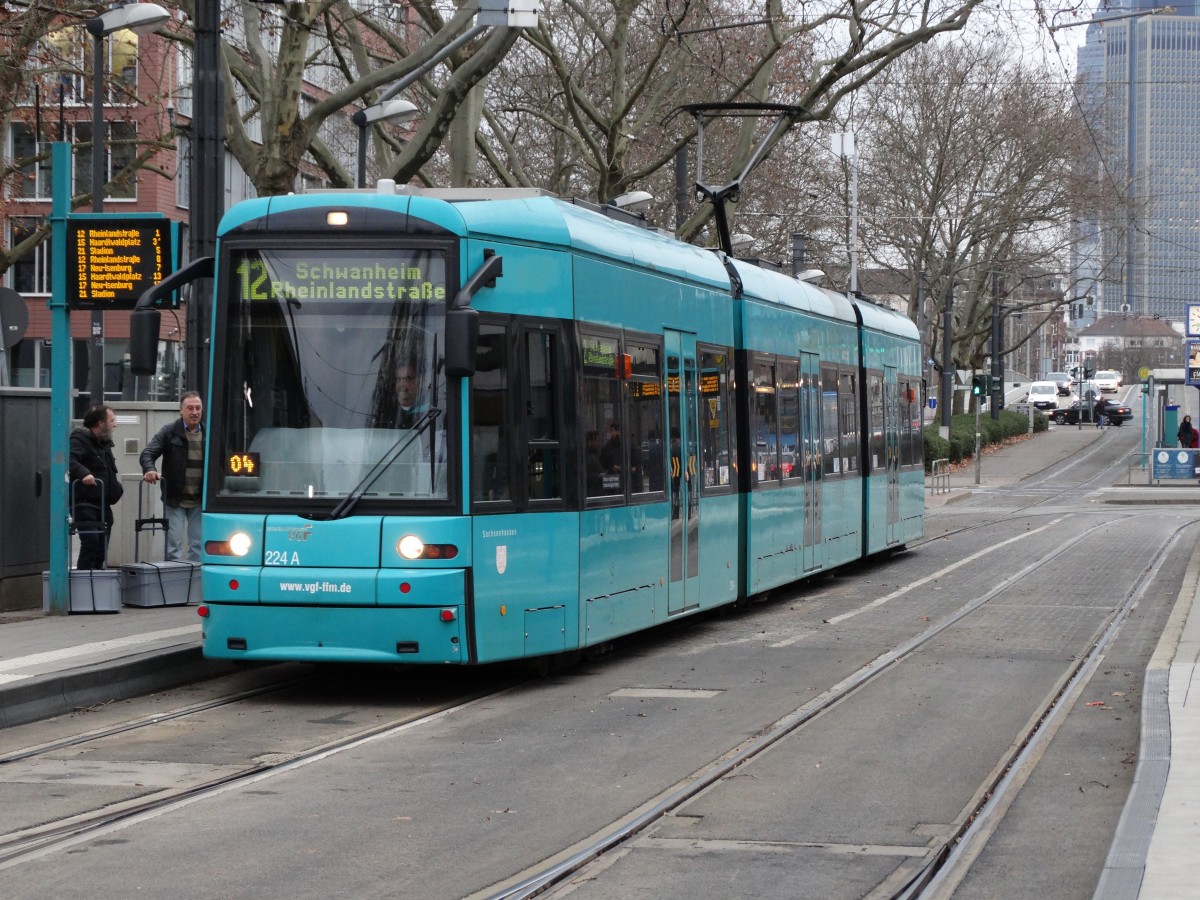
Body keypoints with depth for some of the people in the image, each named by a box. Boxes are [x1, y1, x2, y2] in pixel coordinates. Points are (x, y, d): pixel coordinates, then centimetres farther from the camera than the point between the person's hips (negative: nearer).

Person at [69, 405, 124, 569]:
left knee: (102, 548, 8)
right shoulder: (80, 440, -8)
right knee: (91, 542, -19)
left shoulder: (105, 443, 21)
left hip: (103, 504, 9)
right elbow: (70, 460, -29)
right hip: (84, 503, -9)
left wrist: (117, 488, 19)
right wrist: (83, 473, -44)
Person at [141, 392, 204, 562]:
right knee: (174, 544, -2)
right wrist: (149, 470, -31)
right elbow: (147, 453, -8)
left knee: (198, 545, 7)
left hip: (199, 501, 3)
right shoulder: (169, 432, -3)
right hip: (175, 500, -3)